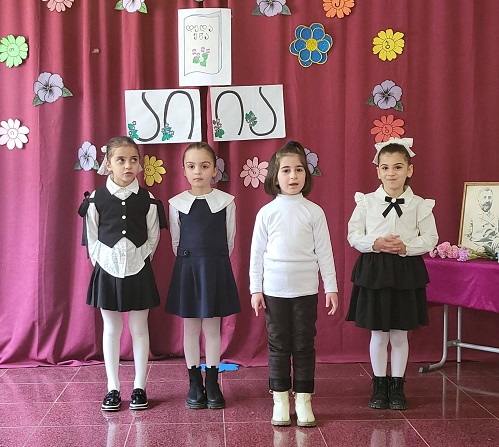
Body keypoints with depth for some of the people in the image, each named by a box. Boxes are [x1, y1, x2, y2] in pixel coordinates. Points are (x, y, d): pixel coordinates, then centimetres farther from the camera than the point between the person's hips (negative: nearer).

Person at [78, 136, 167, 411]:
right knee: (111, 329, 9)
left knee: (139, 329, 7)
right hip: (107, 270, 0)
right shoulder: (96, 199, -4)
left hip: (139, 271, 0)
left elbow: (153, 238, 3)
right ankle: (113, 388, 19)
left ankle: (139, 387, 18)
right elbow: (91, 238, 2)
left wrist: (139, 260, -1)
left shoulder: (147, 200, -3)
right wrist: (101, 262, -3)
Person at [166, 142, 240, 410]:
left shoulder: (226, 202, -4)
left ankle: (212, 384, 17)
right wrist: (190, 263, 10)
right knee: (190, 328, 8)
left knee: (212, 328, 6)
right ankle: (195, 384, 19)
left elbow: (229, 240, 4)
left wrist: (213, 262, 9)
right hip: (187, 269, 1)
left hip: (216, 269, -1)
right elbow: (176, 242, 7)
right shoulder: (177, 203, -1)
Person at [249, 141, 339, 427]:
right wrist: (256, 289, 0)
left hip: (306, 290, 0)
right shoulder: (267, 213, 0)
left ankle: (303, 400, 15)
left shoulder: (314, 212, -1)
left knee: (304, 345, 5)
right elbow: (257, 253, 3)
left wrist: (331, 287, 0)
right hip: (274, 290, 0)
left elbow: (324, 252, 1)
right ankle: (280, 400, 17)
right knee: (278, 345, 7)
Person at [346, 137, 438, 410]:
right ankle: (379, 386, 22)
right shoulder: (366, 202, -1)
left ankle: (397, 387, 22)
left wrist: (405, 247, -17)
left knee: (400, 334, 9)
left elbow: (430, 238, -1)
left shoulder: (419, 205, -2)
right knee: (378, 334, 8)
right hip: (374, 271, 0)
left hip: (406, 272, 0)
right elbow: (354, 235, -1)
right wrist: (375, 243, -18)